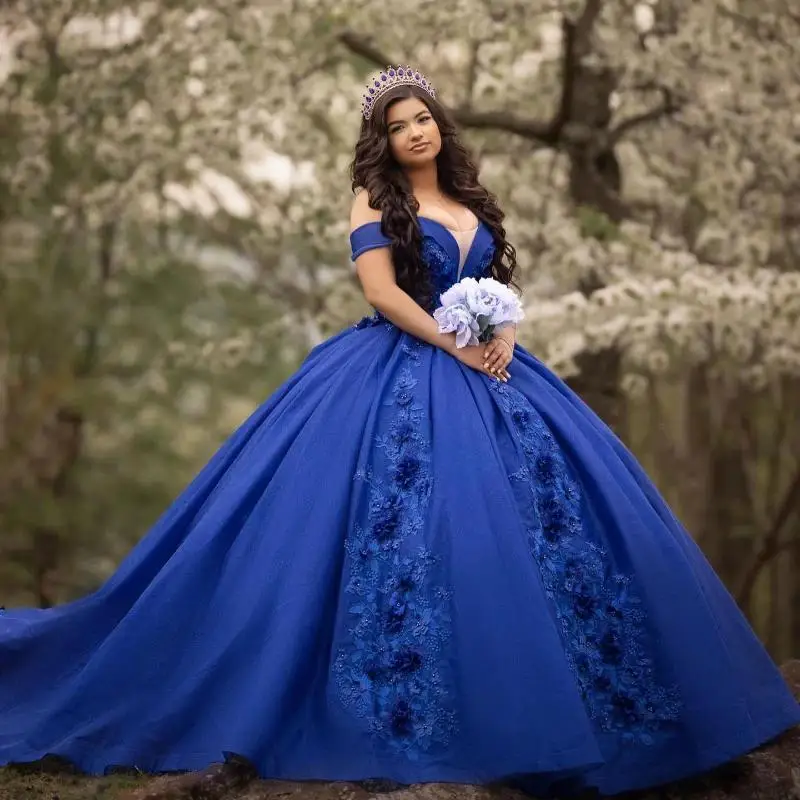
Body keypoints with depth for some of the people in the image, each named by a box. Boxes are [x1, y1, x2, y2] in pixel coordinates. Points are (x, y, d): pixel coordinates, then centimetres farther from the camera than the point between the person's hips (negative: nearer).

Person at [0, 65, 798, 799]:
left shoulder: (471, 202, 17)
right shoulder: (376, 199, 1)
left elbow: (499, 286, 16)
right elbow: (381, 292, -10)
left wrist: (501, 339, -6)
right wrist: (455, 346, -16)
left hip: (486, 372, 6)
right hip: (401, 376, -6)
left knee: (541, 509, -2)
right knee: (412, 530, -14)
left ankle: (527, 700, 6)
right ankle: (413, 706, -5)